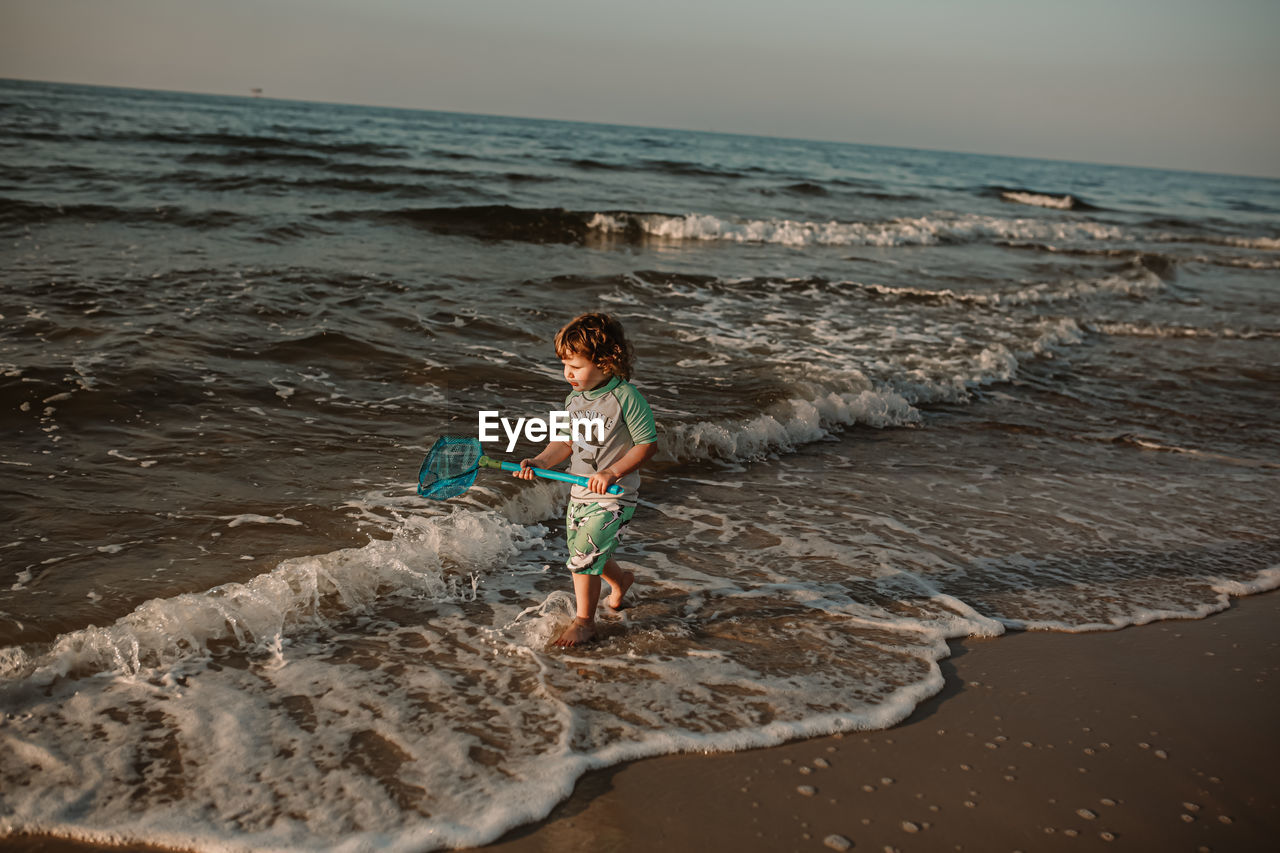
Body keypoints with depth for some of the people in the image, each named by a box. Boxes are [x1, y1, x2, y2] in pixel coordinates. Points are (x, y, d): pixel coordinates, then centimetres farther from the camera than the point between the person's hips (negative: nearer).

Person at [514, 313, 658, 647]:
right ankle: (621, 579, 49)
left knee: (584, 556, -11)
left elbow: (648, 443, -15)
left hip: (614, 497, -7)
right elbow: (565, 442, 10)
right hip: (579, 493, 7)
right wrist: (540, 462, -8)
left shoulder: (626, 397, -18)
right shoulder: (573, 399, 3)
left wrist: (612, 473, -24)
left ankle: (584, 620, 11)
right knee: (582, 554, 17)